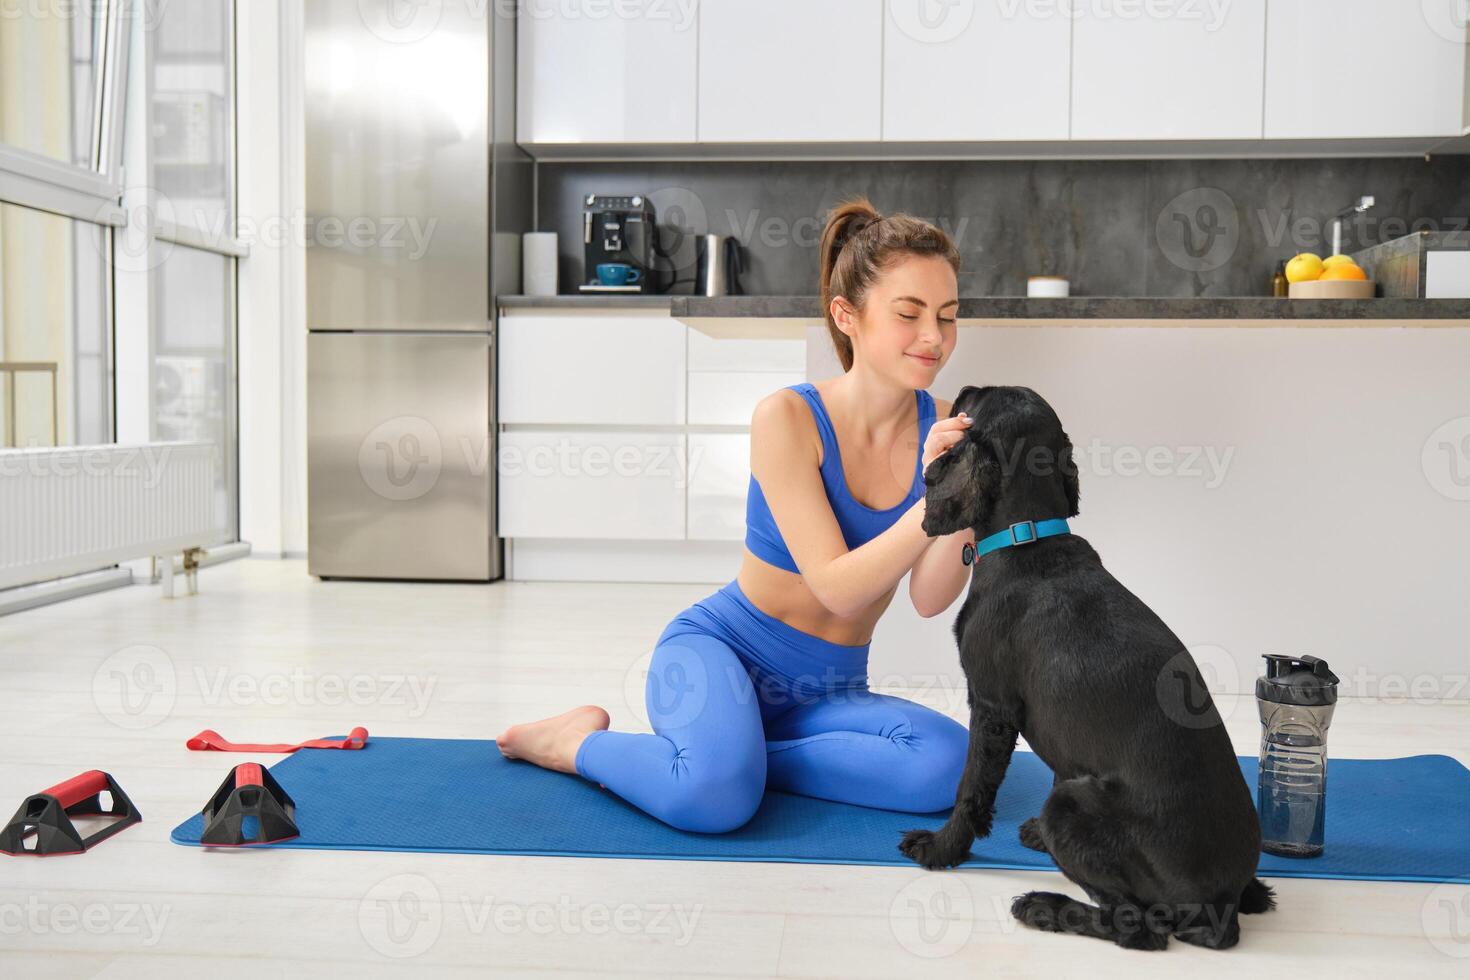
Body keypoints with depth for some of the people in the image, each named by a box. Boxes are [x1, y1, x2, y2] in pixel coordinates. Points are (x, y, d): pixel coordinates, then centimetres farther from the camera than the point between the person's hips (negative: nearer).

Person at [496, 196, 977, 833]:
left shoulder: (940, 427, -6)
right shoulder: (788, 417, -17)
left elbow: (930, 600, -14)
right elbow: (837, 585, -22)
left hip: (823, 694, 4)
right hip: (723, 647, -4)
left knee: (946, 762, -25)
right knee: (714, 795, -34)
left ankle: (733, 753, -7)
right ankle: (581, 741, -1)